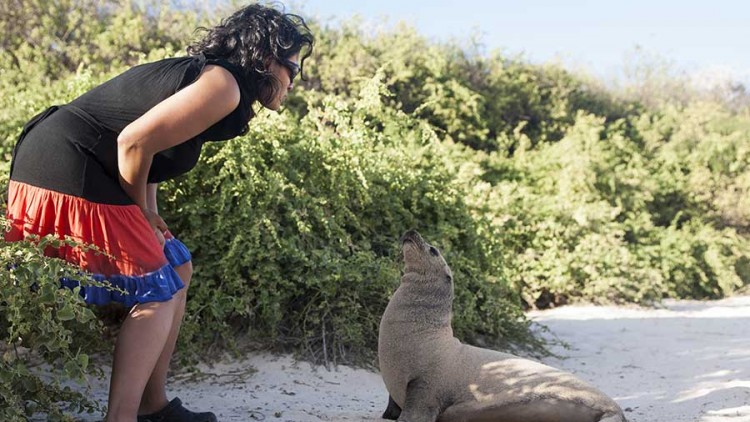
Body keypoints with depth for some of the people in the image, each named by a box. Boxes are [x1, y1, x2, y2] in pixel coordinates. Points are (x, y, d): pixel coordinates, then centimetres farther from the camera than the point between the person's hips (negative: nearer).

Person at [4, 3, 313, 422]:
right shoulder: (224, 84, -14)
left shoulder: (198, 74, 18)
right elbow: (134, 141, -22)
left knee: (176, 269, 16)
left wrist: (148, 213, 6)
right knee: (157, 293, -2)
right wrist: (141, 210, -6)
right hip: (72, 178, -10)